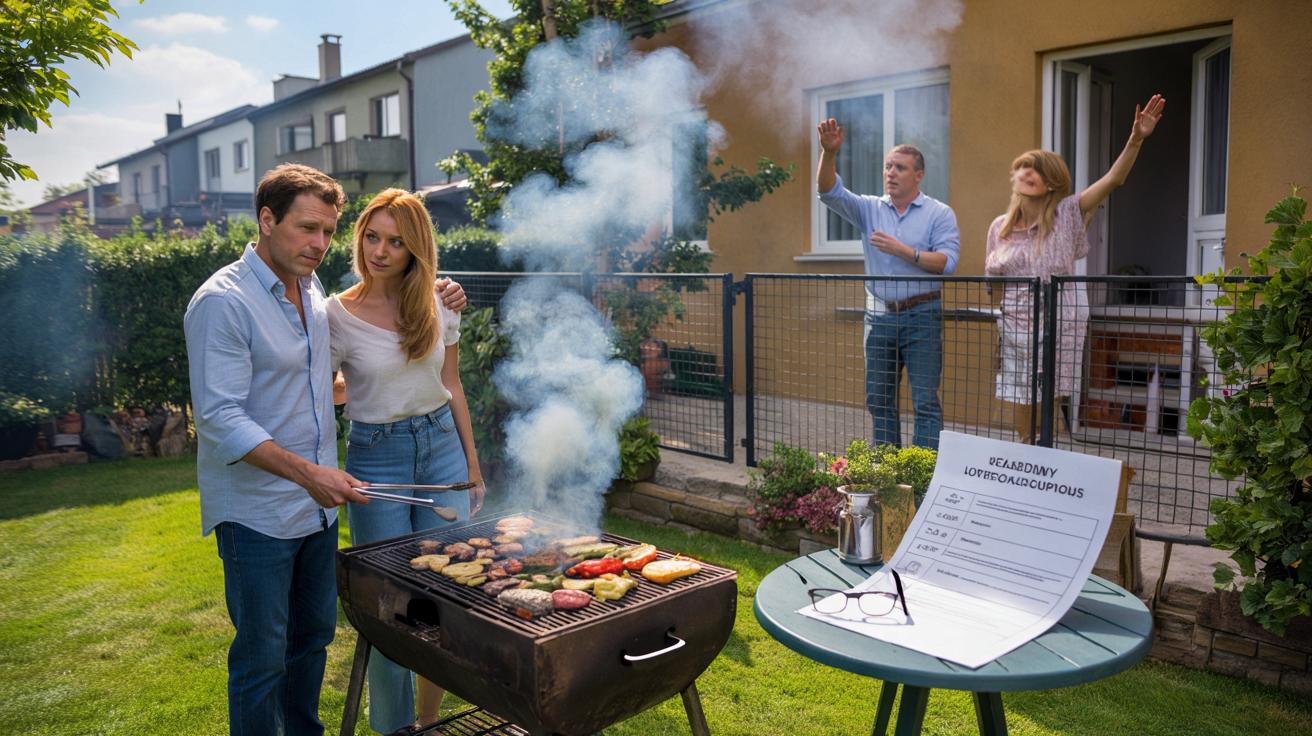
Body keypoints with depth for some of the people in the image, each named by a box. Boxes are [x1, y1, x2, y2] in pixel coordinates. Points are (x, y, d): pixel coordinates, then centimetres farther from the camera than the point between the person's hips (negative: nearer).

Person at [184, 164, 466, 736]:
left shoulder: (312, 290, 7)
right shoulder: (223, 301, -16)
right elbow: (220, 418, -21)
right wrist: (307, 472, -28)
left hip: (317, 506, 8)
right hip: (257, 513, -7)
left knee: (312, 639, 20)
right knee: (262, 659, 4)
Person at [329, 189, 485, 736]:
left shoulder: (439, 306, 1)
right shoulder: (338, 314, -8)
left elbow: (451, 388, 9)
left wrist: (472, 464, 10)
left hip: (442, 446, 3)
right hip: (375, 455, -3)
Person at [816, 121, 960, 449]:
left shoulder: (940, 214, 0)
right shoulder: (870, 208, 8)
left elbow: (947, 261, -12)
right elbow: (829, 191, -5)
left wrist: (904, 251, -20)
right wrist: (829, 153, -21)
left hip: (921, 316, -4)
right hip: (878, 315, 4)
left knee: (925, 400, -4)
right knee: (878, 399, 10)